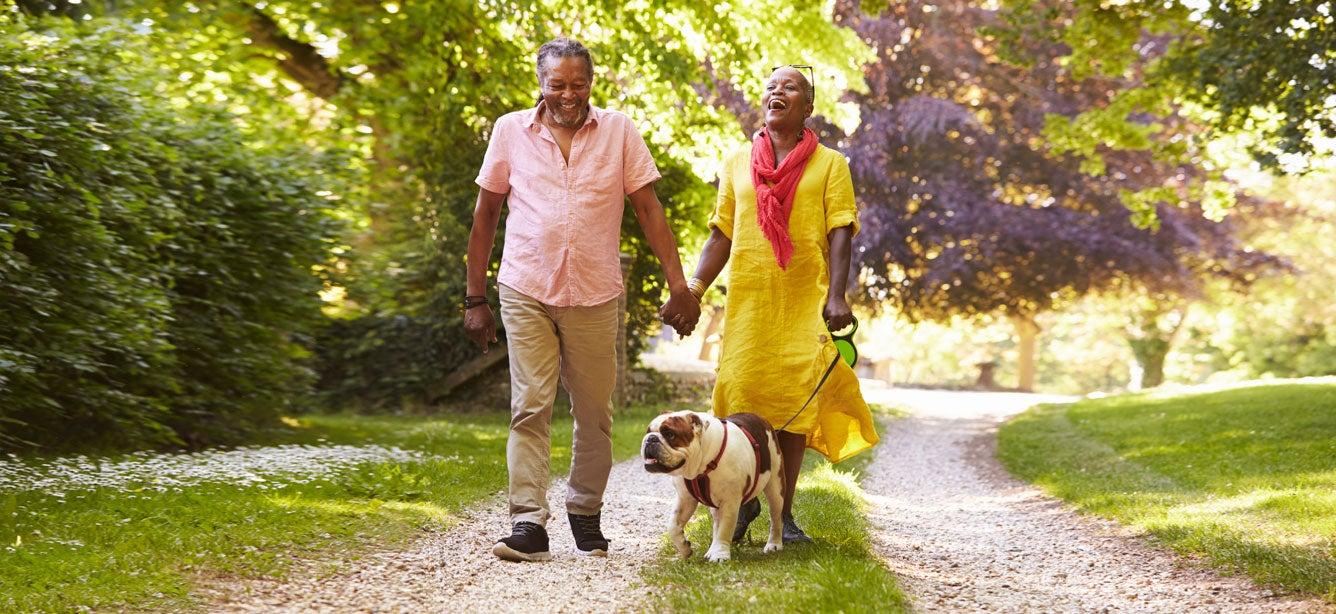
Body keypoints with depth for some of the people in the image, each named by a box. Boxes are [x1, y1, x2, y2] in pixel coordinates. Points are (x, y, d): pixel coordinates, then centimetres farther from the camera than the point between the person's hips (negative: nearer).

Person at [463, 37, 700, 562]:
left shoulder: (618, 131, 4)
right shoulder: (511, 131, 4)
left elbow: (649, 209, 4)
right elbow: (485, 215, 9)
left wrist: (678, 285, -4)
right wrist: (475, 297, 6)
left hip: (595, 296, 1)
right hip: (525, 292, -1)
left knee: (595, 414, 7)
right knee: (530, 409, -8)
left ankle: (585, 513, 23)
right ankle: (528, 524, -9)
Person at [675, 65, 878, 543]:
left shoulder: (829, 165, 7)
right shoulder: (738, 163, 14)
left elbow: (840, 234, -1)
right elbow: (721, 235, 13)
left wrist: (836, 295, -14)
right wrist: (693, 288, 1)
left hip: (805, 302, -1)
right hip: (747, 300, 2)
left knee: (795, 401, -2)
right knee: (742, 396, -4)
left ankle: (784, 512, 7)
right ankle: (746, 498, 15)